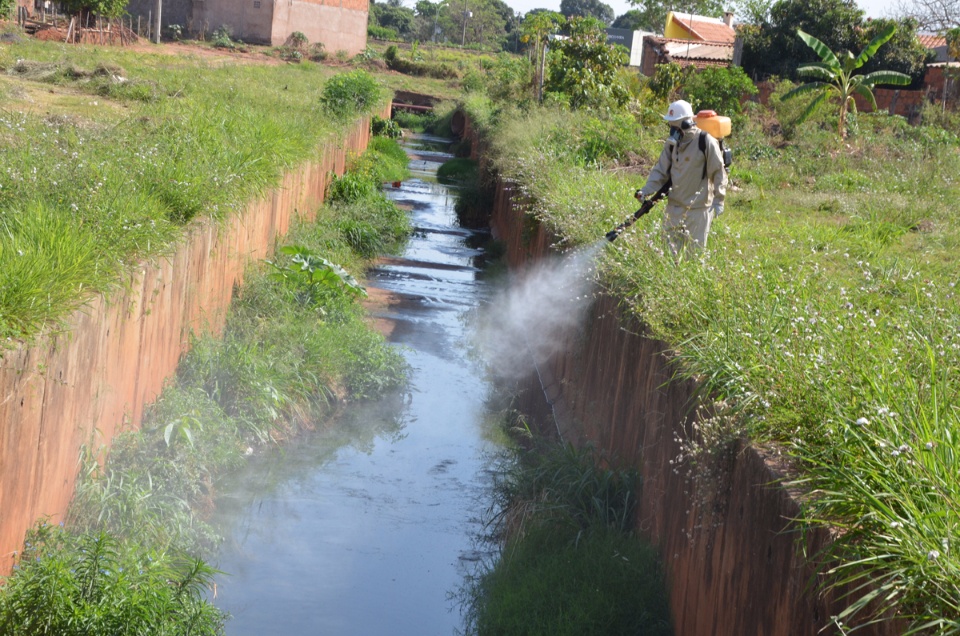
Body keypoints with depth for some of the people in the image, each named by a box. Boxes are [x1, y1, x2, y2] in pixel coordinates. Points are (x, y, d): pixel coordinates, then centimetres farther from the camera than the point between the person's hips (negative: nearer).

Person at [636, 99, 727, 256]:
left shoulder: (706, 141, -13)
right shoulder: (672, 143, 5)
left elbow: (719, 172, -8)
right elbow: (661, 170, 6)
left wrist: (718, 200, -10)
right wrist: (646, 190, -9)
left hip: (698, 209, -6)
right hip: (675, 206, 6)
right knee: (669, 249, 8)